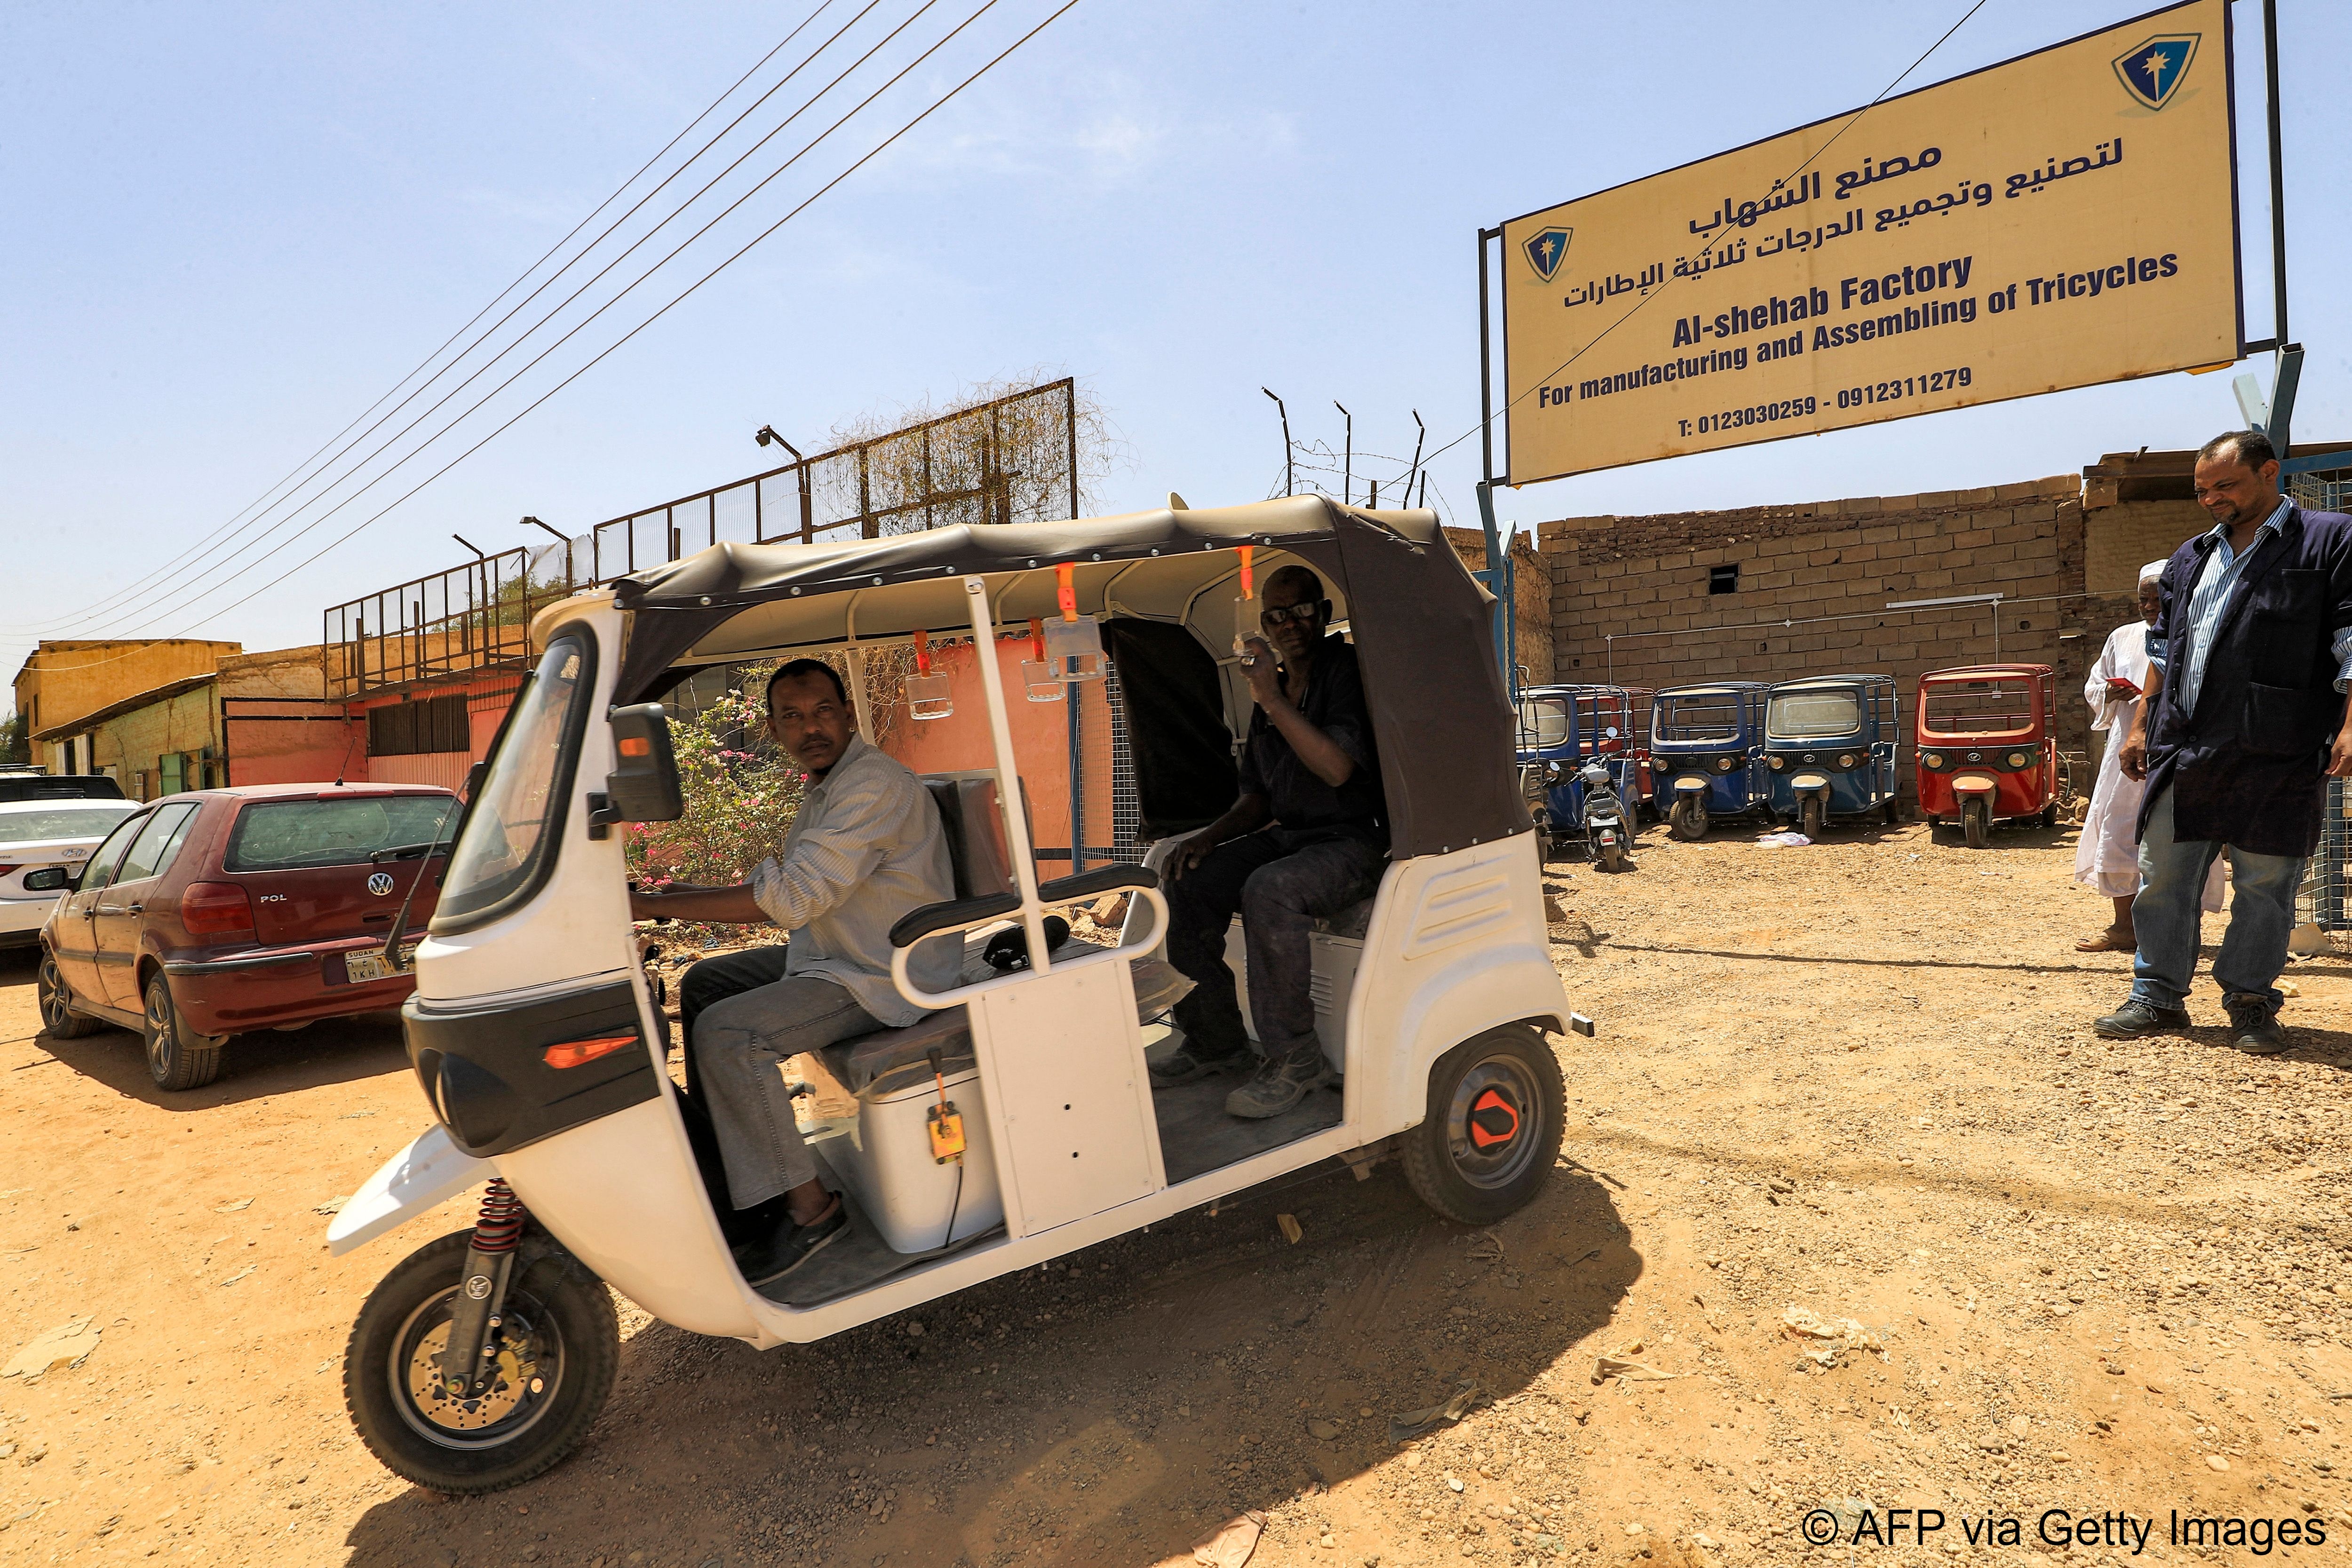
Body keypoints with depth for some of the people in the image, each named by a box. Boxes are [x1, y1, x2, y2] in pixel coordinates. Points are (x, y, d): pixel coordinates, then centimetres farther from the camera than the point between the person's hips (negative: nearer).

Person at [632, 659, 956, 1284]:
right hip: (832, 953, 11)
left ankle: (808, 1207, -11)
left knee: (727, 1034, -23)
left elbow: (790, 899, -29)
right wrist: (689, 895, 6)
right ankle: (727, 1163, 25)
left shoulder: (874, 786, -23)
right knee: (701, 985, 16)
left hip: (887, 976, -11)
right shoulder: (825, 786, 12)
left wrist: (654, 906, -25)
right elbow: (784, 883, 19)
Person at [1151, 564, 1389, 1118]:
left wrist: (1273, 701, -29)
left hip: (1355, 839, -8)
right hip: (1288, 836, 8)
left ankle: (1297, 1061, -20)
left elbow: (1338, 769, -25)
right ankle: (1215, 1042, 4)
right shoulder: (1274, 687, 15)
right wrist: (1212, 836, 2)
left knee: (1269, 891, -34)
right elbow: (1259, 796, 19)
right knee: (1188, 884, -9)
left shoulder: (1347, 671, -9)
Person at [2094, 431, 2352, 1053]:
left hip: (2276, 756, -5)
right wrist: (2141, 723, 15)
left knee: (2266, 884, 2)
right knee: (2162, 876, 6)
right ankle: (2158, 996, 15)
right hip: (2183, 750, 5)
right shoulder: (2190, 558, 18)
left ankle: (2251, 1002, 15)